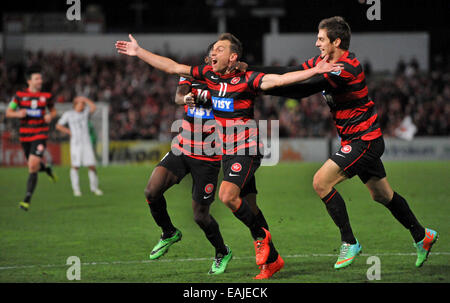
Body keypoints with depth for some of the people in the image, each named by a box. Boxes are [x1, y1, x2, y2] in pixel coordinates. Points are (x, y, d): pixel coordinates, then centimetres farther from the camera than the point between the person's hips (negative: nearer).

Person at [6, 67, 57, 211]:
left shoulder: (46, 96, 3)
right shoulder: (20, 95, 1)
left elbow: (53, 110, 18)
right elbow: (8, 112, 4)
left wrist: (50, 116, -5)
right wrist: (18, 114, -17)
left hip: (40, 135, -2)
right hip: (25, 134, 2)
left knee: (33, 165, -17)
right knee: (33, 165, 12)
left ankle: (27, 199, -15)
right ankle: (47, 169, 50)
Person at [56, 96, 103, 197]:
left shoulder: (86, 112, 10)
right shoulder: (68, 114, 5)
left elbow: (93, 107, -9)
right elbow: (58, 125, 11)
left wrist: (85, 99, -6)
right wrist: (69, 132, 1)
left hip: (87, 143, 2)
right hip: (75, 143, -2)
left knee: (91, 166, -4)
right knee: (75, 166, -6)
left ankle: (94, 188, 8)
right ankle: (76, 189, 3)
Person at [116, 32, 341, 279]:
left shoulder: (247, 79, -13)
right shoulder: (208, 74, 5)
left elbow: (279, 80, -24)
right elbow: (171, 67, 11)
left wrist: (315, 71, -35)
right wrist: (138, 52, 12)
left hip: (247, 148, -6)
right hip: (226, 150, 6)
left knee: (227, 195, -25)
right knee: (247, 205, 6)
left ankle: (260, 236, -2)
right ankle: (271, 259, 16)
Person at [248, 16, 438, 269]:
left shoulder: (346, 68, -24)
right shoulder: (324, 61, 5)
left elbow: (305, 89, -27)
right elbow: (290, 73, 3)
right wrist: (250, 70, -7)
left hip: (364, 139, -10)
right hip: (363, 138, 10)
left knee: (321, 182, -16)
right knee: (382, 194, 19)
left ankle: (349, 243, -8)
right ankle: (422, 236, 34)